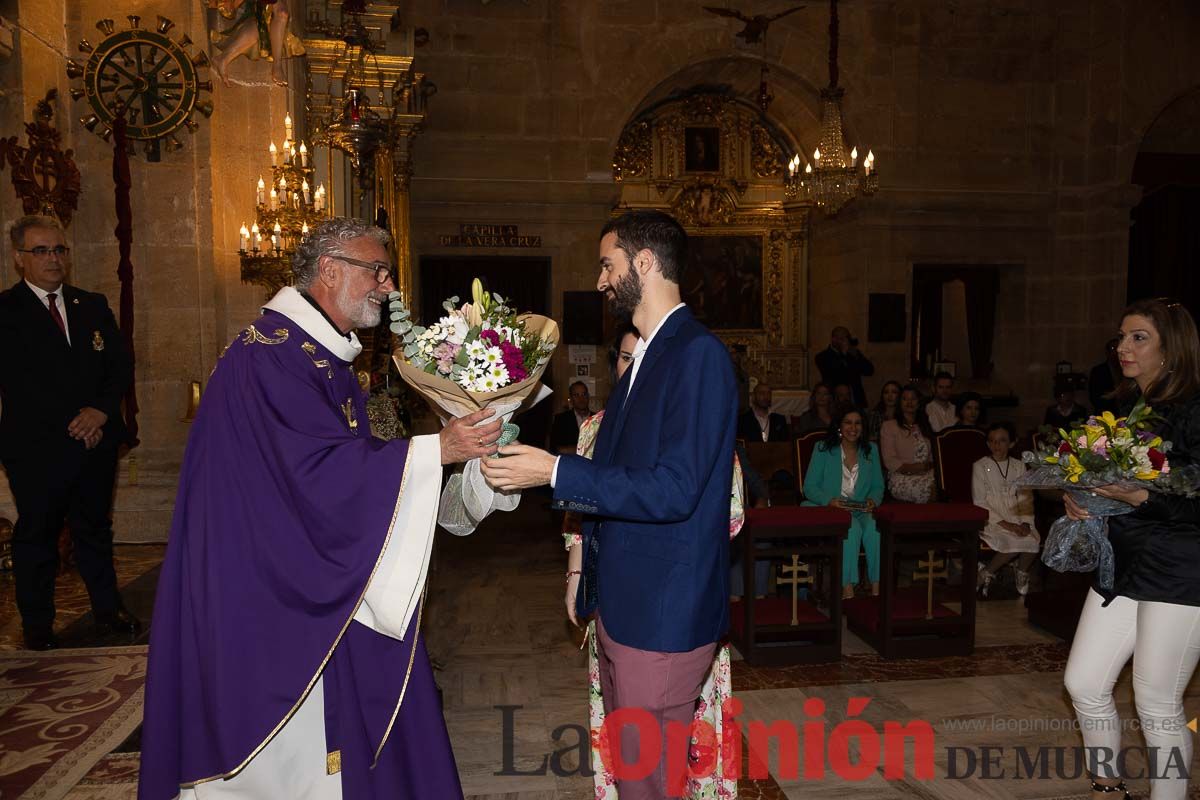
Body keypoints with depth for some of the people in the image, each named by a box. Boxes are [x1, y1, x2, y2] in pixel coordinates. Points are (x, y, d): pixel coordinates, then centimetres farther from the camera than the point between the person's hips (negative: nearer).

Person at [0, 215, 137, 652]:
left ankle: (108, 610, 26)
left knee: (95, 528, 15)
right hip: (36, 447, -4)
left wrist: (101, 411, -11)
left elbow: (122, 365, 6)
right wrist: (72, 422, -14)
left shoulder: (93, 305, 11)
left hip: (96, 440, 4)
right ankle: (37, 624, 22)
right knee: (36, 535, 8)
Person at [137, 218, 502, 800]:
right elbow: (320, 468, -27)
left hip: (313, 582, 10)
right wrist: (435, 449, -26)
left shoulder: (322, 354, 13)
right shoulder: (273, 350, -19)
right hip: (266, 590, -10)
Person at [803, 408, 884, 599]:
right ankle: (847, 587, -33)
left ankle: (877, 587, -28)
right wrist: (830, 501, -19)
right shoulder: (823, 448, 2)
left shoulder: (871, 450, 13)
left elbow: (878, 486, 15)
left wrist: (873, 500, -8)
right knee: (852, 527, -34)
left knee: (874, 527, -31)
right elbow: (809, 487, -2)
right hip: (830, 510, -3)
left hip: (862, 511, 3)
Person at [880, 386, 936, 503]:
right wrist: (920, 467, -9)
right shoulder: (889, 426, 7)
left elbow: (933, 457, 12)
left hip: (927, 476, 4)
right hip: (900, 478, -4)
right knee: (925, 489, -35)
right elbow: (890, 462, -3)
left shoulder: (925, 427, 24)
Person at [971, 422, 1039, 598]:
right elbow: (980, 503, -5)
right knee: (1015, 542, -29)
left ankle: (1022, 575, 0)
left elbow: (1026, 498, 8)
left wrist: (1026, 522, -10)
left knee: (1033, 541, -26)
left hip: (1016, 519, 4)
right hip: (991, 519, -4)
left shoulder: (1019, 466, 13)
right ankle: (986, 573, -8)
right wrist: (1005, 524, -14)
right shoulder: (980, 466, 0)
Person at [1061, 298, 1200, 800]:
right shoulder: (1122, 406, 10)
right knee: (1083, 683, 10)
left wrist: (1140, 496, -28)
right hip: (1121, 564, 8)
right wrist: (1075, 499, 1)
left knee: (1157, 704, 2)